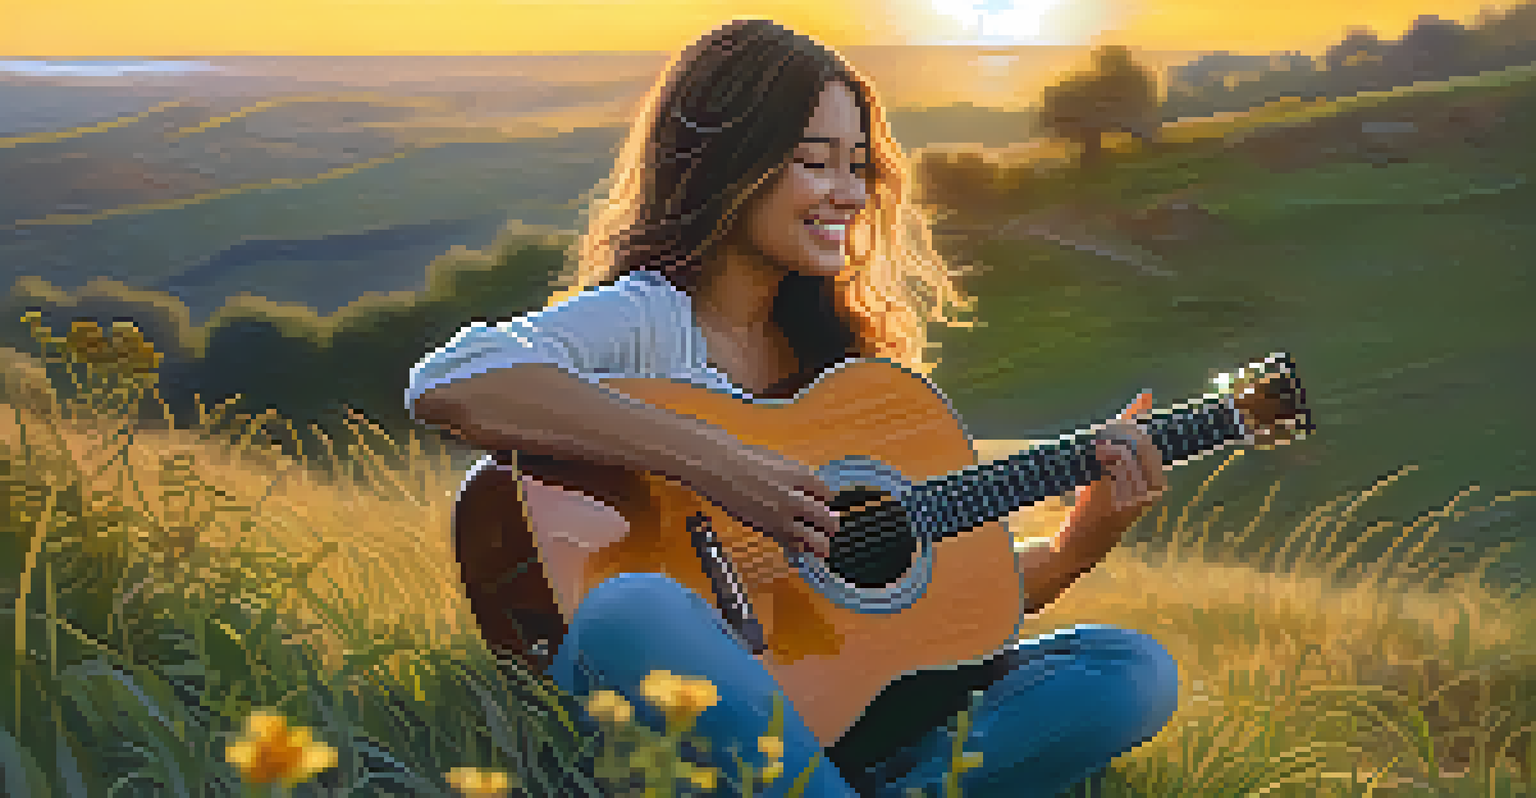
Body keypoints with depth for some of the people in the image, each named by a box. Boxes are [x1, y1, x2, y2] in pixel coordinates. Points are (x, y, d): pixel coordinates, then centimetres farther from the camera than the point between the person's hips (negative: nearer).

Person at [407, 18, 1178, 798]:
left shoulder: (846, 354, 16)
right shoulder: (647, 318, -4)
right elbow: (448, 383, -25)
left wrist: (1084, 539, 1)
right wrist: (710, 459, -25)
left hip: (831, 716, 6)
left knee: (1134, 671, -10)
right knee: (635, 610, -39)